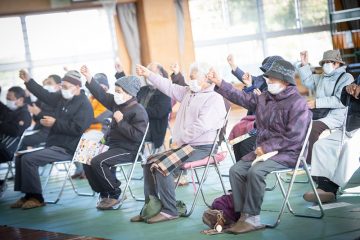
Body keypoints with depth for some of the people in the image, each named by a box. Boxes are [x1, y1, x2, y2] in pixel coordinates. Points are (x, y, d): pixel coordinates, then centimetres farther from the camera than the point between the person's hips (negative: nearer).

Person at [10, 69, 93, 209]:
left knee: (28, 159, -22)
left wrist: (55, 123, -19)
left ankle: (36, 198, -14)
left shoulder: (84, 105, -14)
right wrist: (28, 81, 10)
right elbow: (45, 96, 19)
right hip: (54, 146, 10)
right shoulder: (62, 98, 12)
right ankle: (27, 195, 7)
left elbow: (77, 128, -23)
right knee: (20, 157, 10)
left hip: (66, 150, -10)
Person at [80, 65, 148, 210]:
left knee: (98, 162, -25)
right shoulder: (118, 104, 10)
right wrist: (88, 77, 4)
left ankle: (115, 195, -10)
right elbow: (102, 95, 13)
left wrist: (121, 121, -23)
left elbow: (137, 136, -26)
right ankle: (103, 194, 10)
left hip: (128, 150, -10)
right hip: (114, 146, 10)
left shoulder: (138, 111, -17)